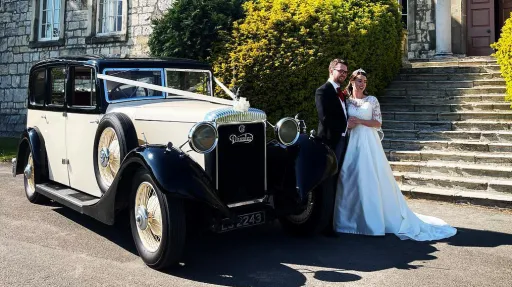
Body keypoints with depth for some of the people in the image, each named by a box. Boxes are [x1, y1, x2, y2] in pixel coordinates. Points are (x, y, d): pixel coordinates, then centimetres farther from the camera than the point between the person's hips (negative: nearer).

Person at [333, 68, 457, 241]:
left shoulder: (372, 100, 4)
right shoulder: (345, 101, 8)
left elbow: (378, 123, 0)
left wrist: (359, 121, -11)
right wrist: (347, 125, -11)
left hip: (369, 143, -1)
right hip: (351, 144, 2)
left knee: (371, 179, -4)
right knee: (351, 180, 2)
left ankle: (374, 219, 6)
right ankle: (352, 218, 13)